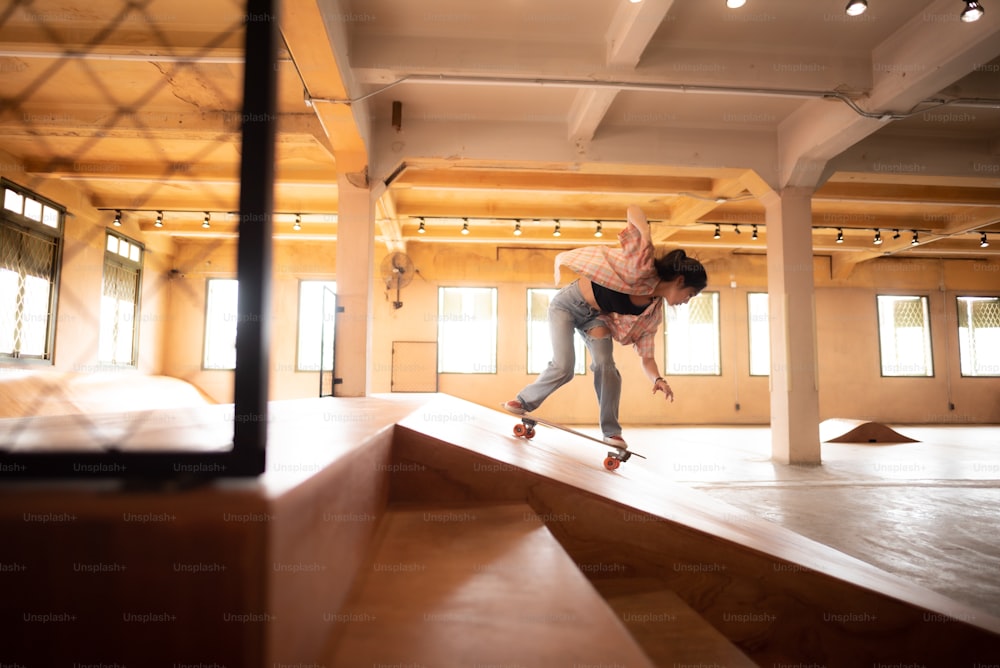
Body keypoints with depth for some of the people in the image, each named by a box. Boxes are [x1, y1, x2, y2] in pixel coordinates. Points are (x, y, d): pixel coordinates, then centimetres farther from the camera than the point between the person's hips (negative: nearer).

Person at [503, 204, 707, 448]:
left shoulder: (653, 313, -6)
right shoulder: (644, 269, -26)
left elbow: (647, 357, -5)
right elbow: (633, 210, -25)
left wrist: (657, 379, -24)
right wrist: (646, 234, -42)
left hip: (596, 316, 6)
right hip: (568, 304, -6)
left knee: (605, 365, -16)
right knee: (564, 367, -16)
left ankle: (611, 432, -2)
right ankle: (524, 401, 11)